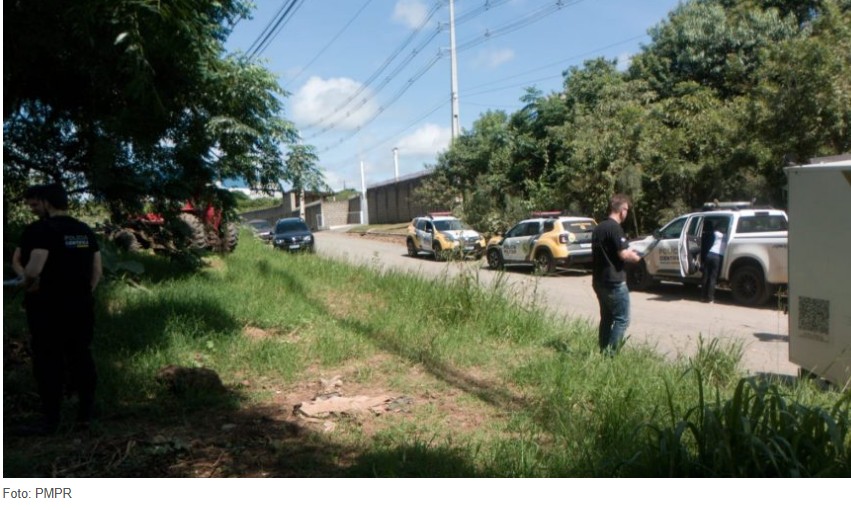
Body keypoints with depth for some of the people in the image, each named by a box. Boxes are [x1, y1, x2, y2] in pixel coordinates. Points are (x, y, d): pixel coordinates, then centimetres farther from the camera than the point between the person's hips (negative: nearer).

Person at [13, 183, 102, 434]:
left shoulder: (40, 229, -14)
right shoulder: (85, 230, 9)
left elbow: (33, 270, -26)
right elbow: (97, 271, 10)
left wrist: (27, 283, -6)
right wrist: (85, 294, 13)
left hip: (48, 309, -6)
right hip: (81, 307, 6)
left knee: (48, 363, 4)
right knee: (81, 358, 13)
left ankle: (51, 419, 10)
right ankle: (85, 412, 19)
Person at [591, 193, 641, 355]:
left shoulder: (598, 227, 12)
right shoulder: (615, 228, -16)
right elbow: (623, 254, -21)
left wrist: (628, 251, 18)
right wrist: (635, 257, -1)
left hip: (599, 281, 9)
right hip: (614, 282, -9)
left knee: (606, 318, 16)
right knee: (622, 319, -2)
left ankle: (603, 352, 18)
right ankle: (610, 353, -6)